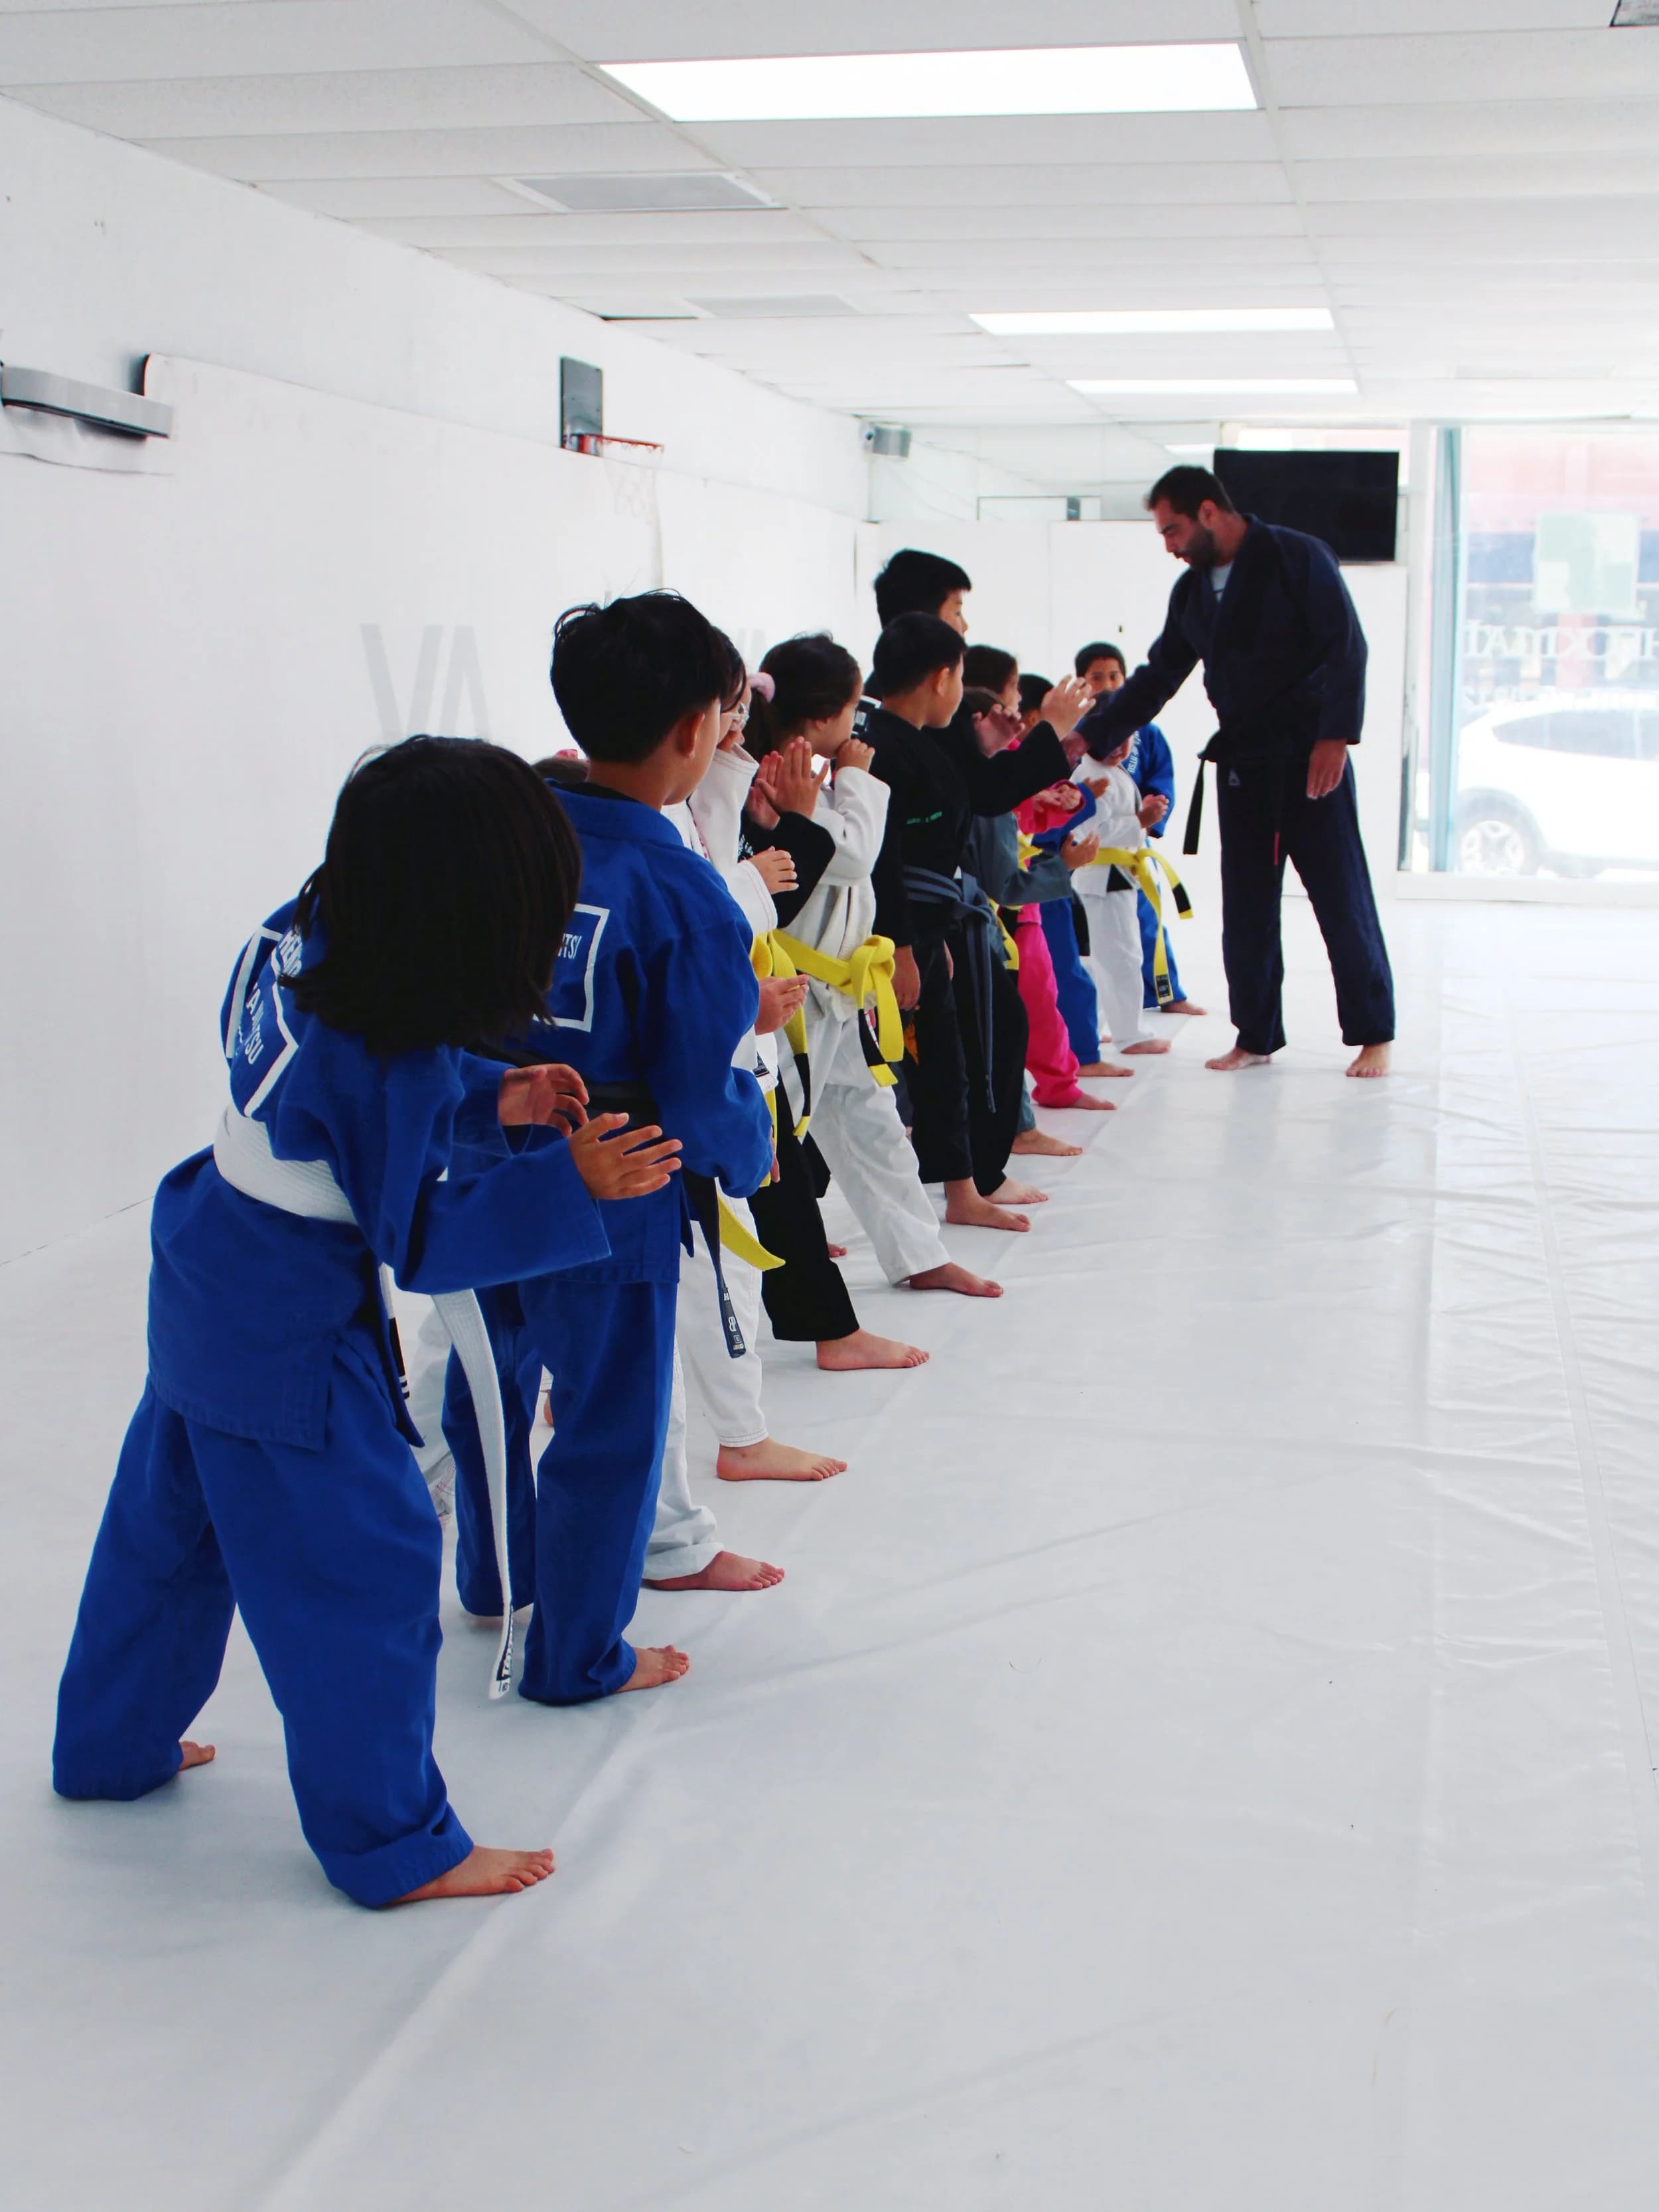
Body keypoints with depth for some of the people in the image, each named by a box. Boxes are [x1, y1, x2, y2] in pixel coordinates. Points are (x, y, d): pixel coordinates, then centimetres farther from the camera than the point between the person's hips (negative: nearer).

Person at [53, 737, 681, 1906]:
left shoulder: (299, 937, -6)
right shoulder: (394, 1055, -30)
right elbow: (422, 1237, -20)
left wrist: (493, 1101, -1)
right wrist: (571, 1182, -25)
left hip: (207, 1288, 10)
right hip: (290, 1342, -9)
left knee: (171, 1523, 26)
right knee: (362, 1569, 4)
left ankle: (113, 1745, 48)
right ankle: (394, 1842, 19)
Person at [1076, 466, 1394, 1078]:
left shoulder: (1298, 559, -9)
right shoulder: (1192, 592, 11)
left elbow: (1346, 649, -13)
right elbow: (1156, 678, 14)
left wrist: (1335, 737, -20)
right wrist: (1090, 737, 6)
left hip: (1311, 758, -6)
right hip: (1241, 762, 6)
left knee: (1342, 897, -1)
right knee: (1247, 907, 7)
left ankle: (1373, 1035, 9)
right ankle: (1256, 1036, 18)